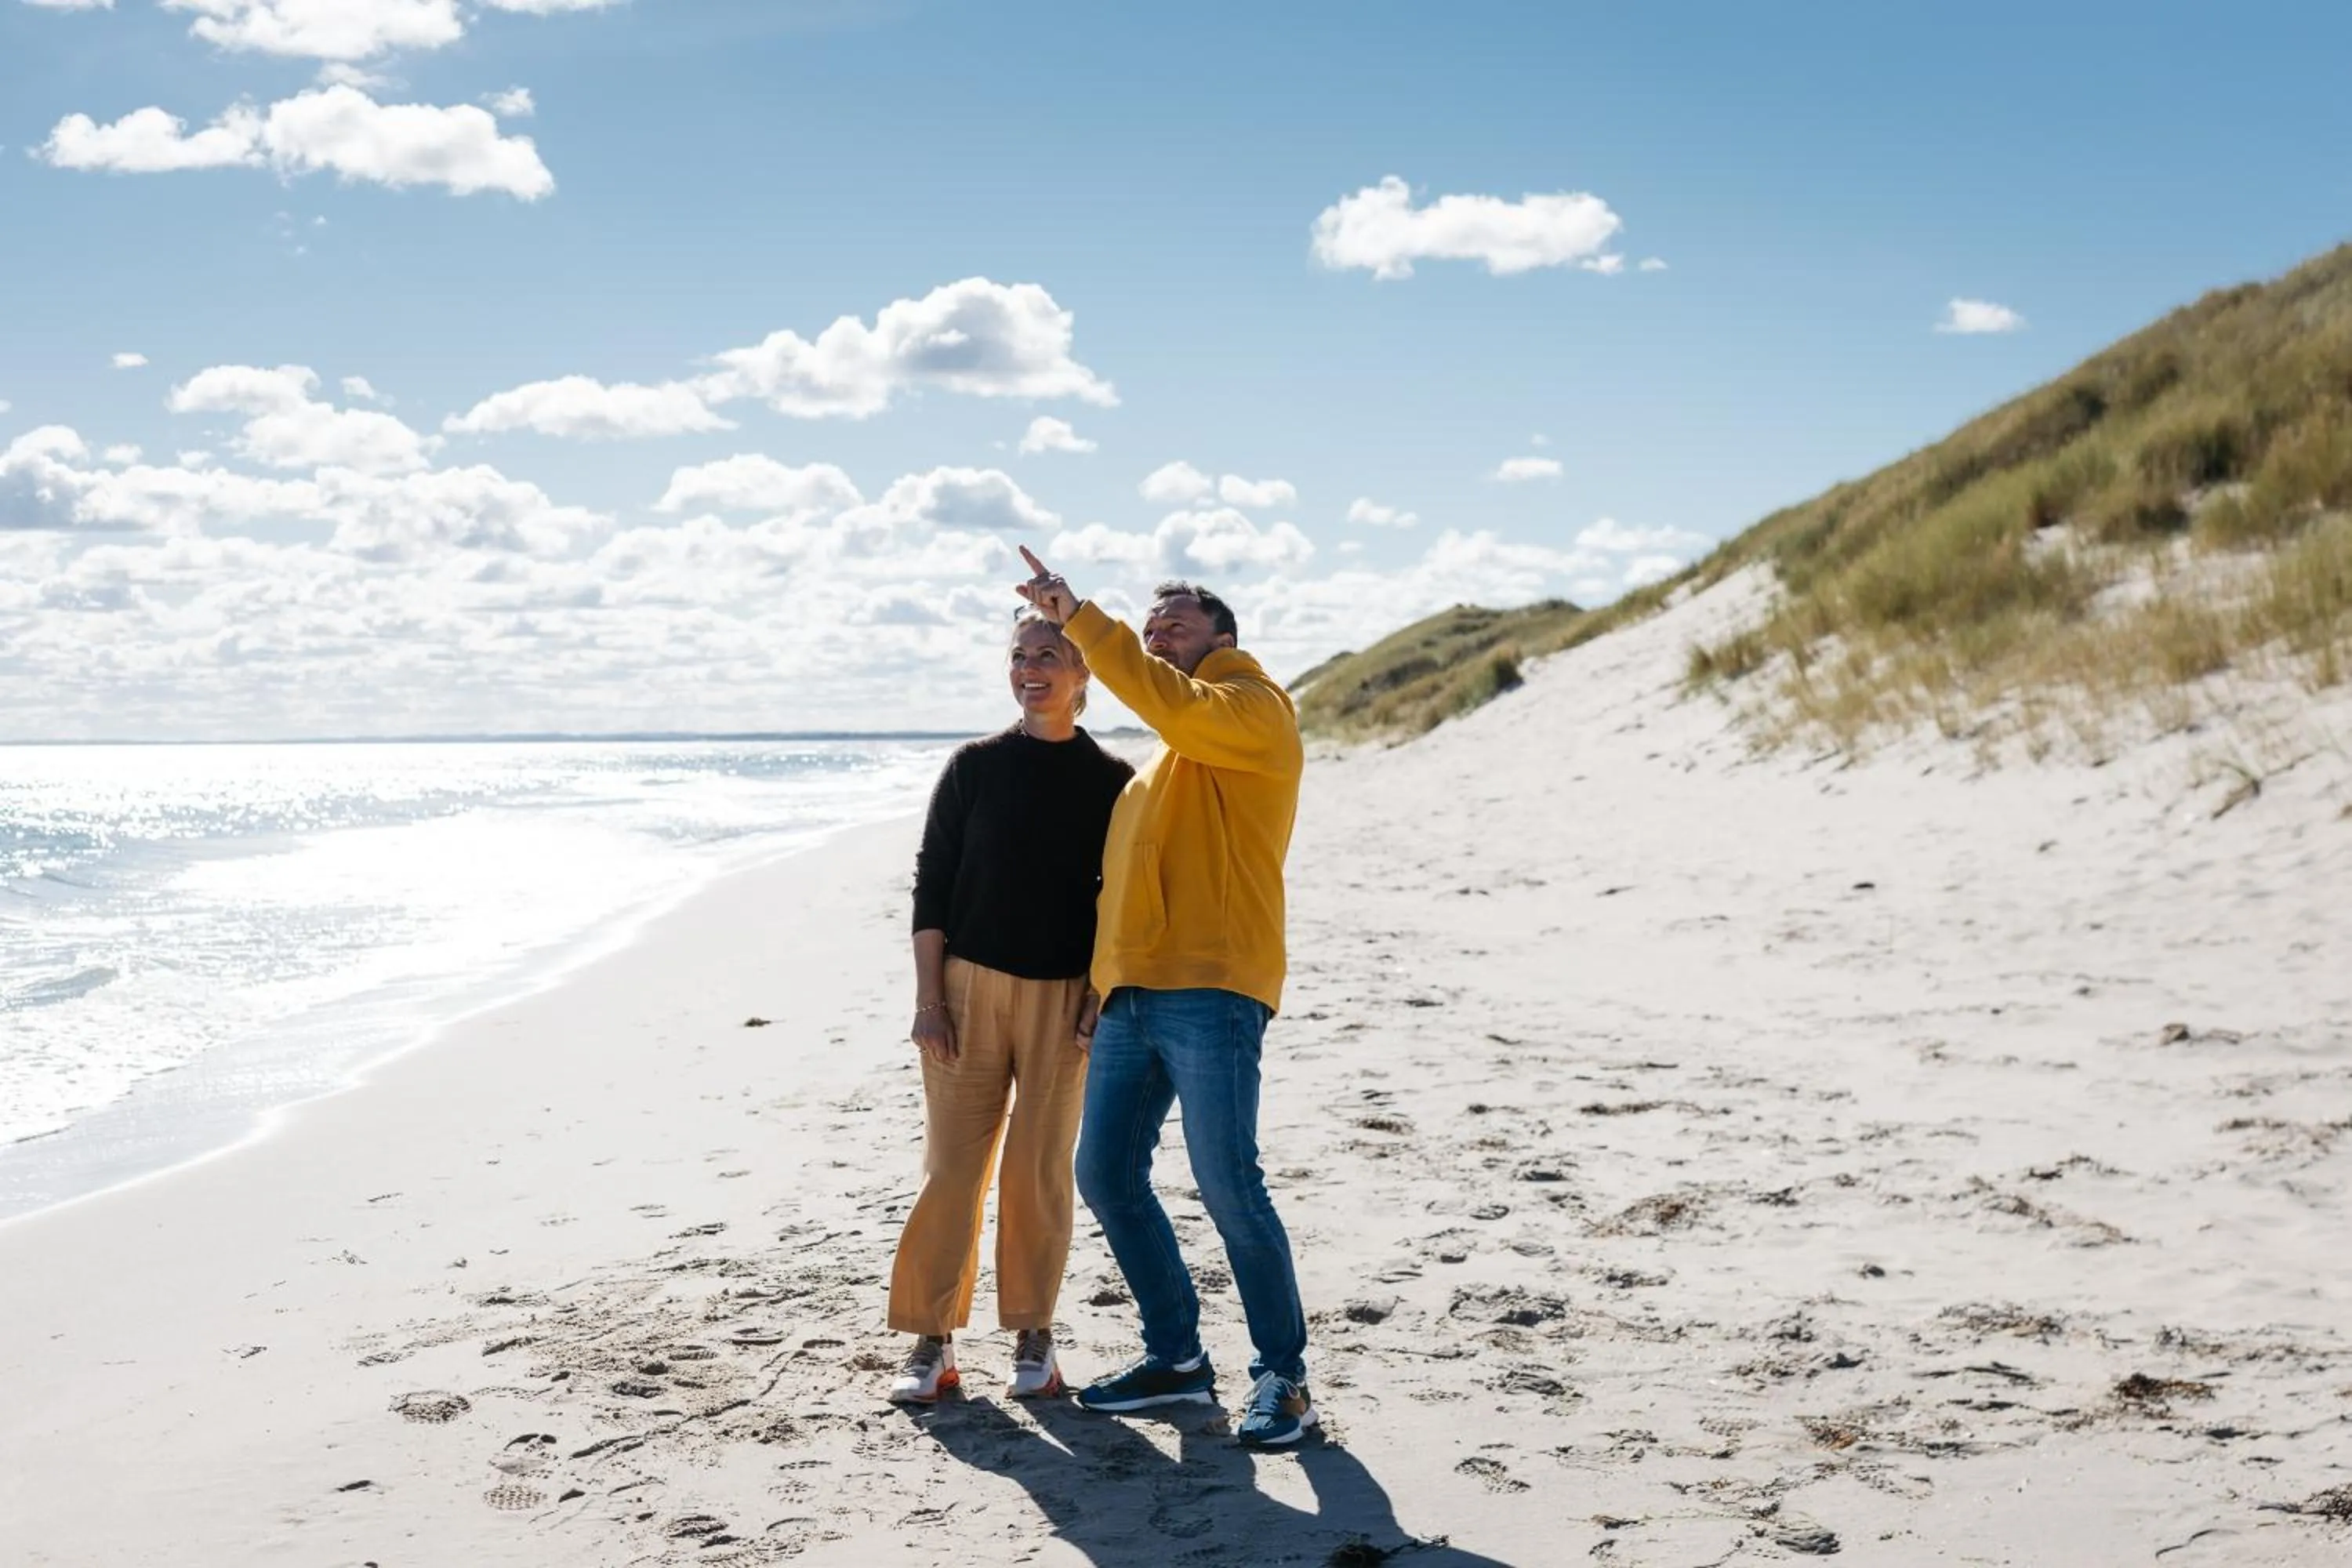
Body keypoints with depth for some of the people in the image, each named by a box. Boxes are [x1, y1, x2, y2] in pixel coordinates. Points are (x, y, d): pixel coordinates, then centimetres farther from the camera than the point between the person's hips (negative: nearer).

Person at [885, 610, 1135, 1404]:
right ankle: (932, 1341, 7)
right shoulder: (975, 766, 3)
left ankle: (1033, 1338, 15)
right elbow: (931, 883, 2)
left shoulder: (1110, 780, 3)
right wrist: (928, 998, -4)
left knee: (1041, 1169, 3)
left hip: (1063, 995, 0)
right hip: (970, 983, 0)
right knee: (952, 1163, -1)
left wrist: (1103, 999, -3)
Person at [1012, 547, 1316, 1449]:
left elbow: (1171, 701, -19)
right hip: (1131, 995, 9)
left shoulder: (1254, 712, 2)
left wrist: (1077, 618, -19)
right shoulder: (1161, 762, 28)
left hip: (1211, 992, -9)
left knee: (1228, 1185, -12)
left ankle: (1284, 1379, -2)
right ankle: (1176, 1358, 18)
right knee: (1106, 1176, 6)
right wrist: (1101, 986, 17)